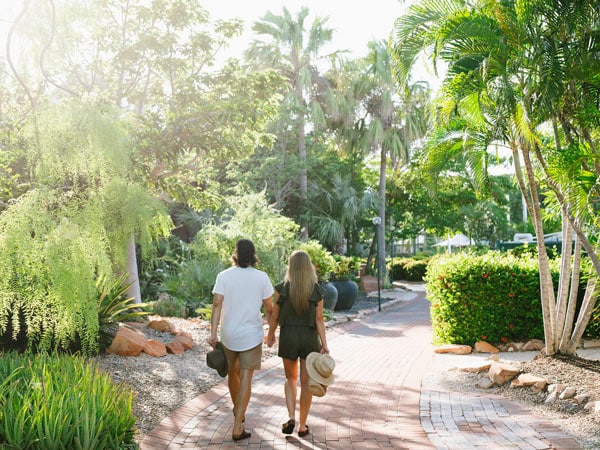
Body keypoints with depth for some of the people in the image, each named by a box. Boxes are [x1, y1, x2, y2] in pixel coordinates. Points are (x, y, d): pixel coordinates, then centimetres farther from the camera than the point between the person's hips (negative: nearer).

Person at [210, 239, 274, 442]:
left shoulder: (224, 276, -5)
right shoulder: (262, 277, -7)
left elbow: (217, 304, -13)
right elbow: (269, 307, -2)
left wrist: (213, 333, -12)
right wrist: (268, 321, 19)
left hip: (228, 334, 2)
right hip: (251, 334, -2)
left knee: (232, 372, 22)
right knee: (245, 378, -1)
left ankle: (238, 409, 43)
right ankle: (237, 427, -7)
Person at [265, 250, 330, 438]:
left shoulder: (282, 289, -8)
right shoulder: (317, 290, -7)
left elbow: (274, 316, -3)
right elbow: (319, 319, -10)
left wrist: (270, 335, 13)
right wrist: (324, 344, -8)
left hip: (288, 337, 0)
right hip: (309, 338, 0)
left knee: (291, 378, 20)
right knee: (306, 382, 10)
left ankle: (291, 417, 4)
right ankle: (302, 425, 15)